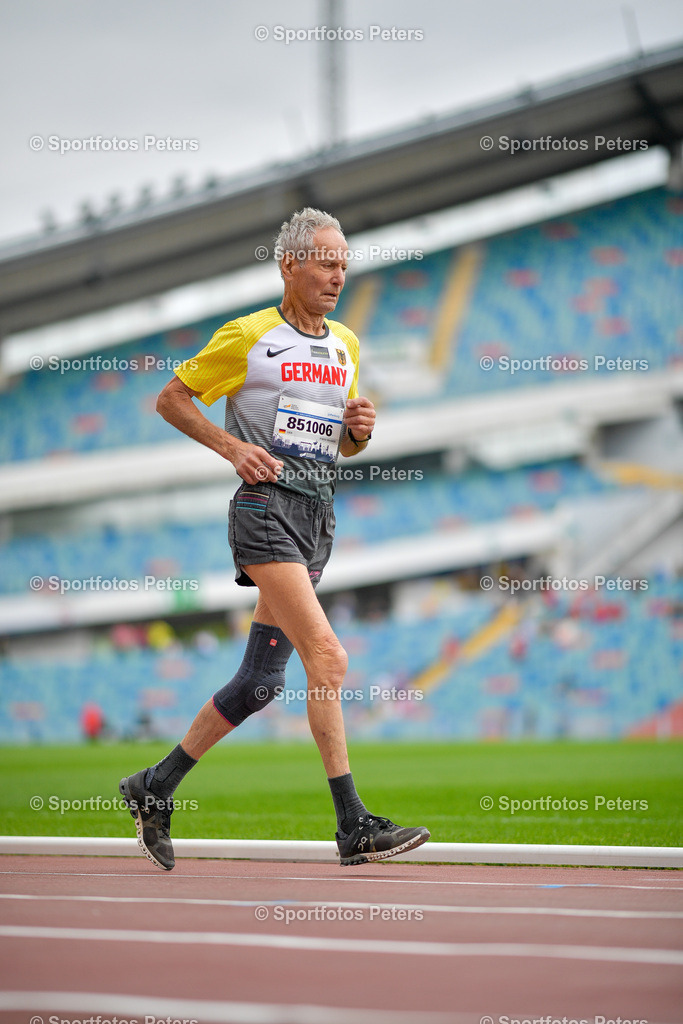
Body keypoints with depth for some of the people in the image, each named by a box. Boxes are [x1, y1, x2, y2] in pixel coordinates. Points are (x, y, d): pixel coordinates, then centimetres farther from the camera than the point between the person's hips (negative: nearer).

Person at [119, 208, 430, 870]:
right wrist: (231, 446, -8)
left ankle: (155, 788, 22)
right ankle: (354, 826, -17)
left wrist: (359, 430, 3)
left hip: (317, 516, 7)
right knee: (328, 658, -18)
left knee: (261, 680, 7)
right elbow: (171, 399, 4)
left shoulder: (346, 347, 17)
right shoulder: (247, 337, -2)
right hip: (266, 510, -7)